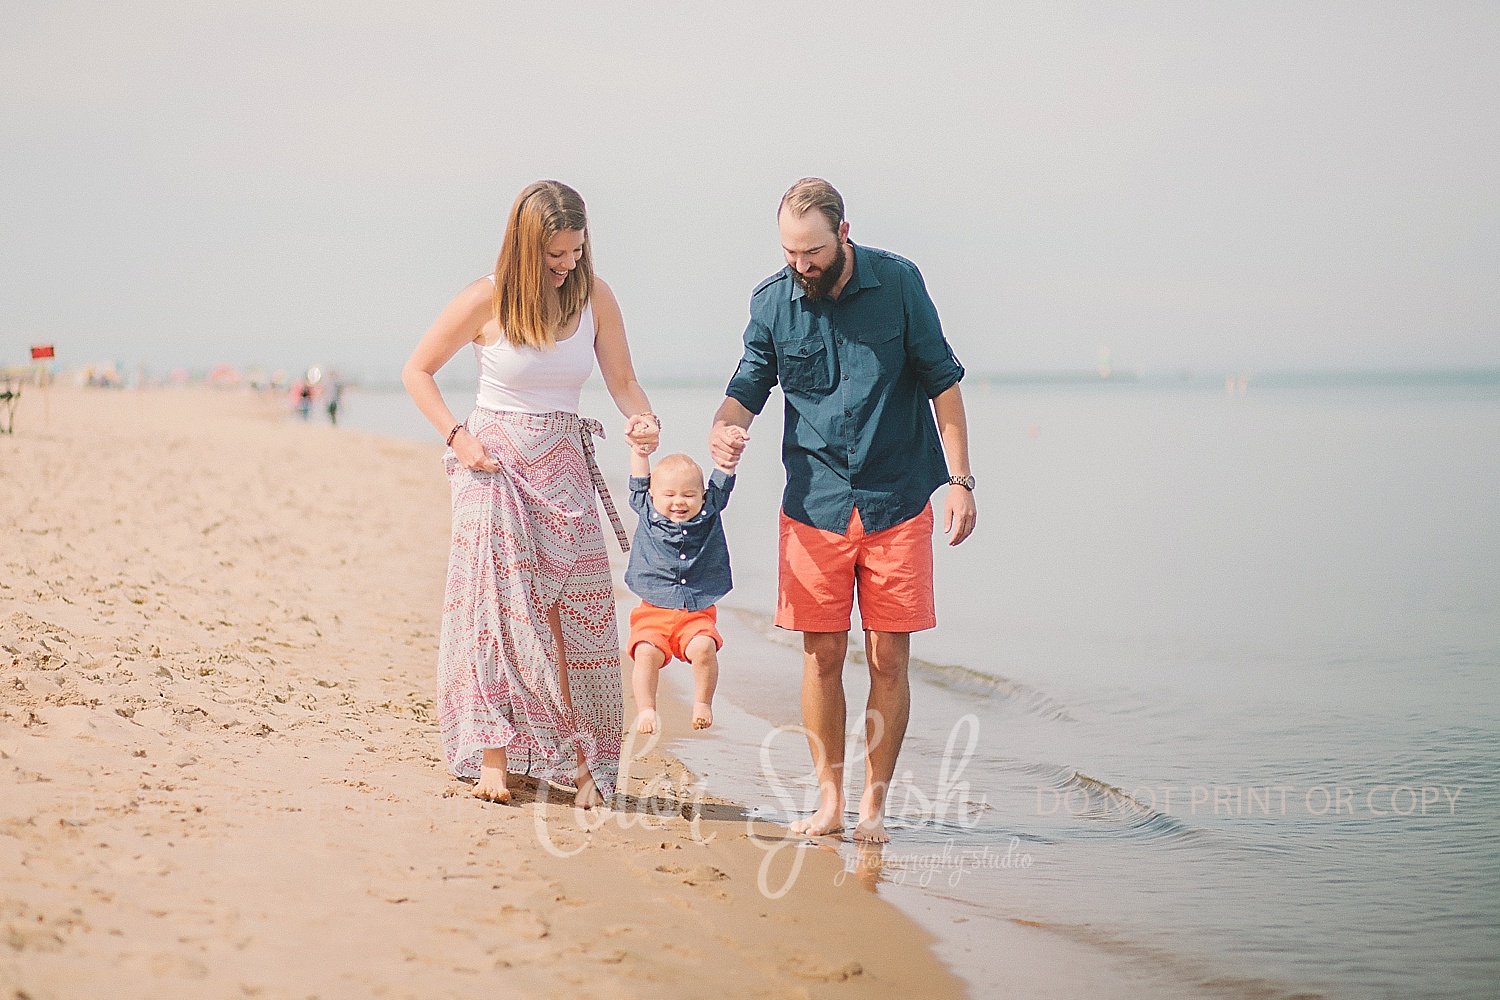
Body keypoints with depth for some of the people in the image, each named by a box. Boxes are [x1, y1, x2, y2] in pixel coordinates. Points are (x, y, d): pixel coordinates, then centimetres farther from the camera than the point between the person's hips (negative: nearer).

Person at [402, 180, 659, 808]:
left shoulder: (594, 297, -1)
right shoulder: (487, 300, -8)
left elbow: (622, 380, 2)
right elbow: (417, 371, 1)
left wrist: (643, 421, -21)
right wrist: (458, 439, -9)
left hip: (563, 469, 3)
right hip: (494, 464, -2)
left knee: (573, 612, -2)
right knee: (494, 605, -6)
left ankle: (581, 761, 3)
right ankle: (492, 758, -4)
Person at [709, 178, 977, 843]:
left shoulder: (897, 283, -5)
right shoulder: (771, 302, -2)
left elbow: (941, 381, 1)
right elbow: (749, 387, 6)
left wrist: (960, 480, -3)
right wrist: (724, 429, -18)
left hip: (897, 505, -1)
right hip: (815, 506, 1)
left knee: (889, 660, 1)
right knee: (822, 657, 2)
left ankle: (874, 805, 12)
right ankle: (829, 801, 15)